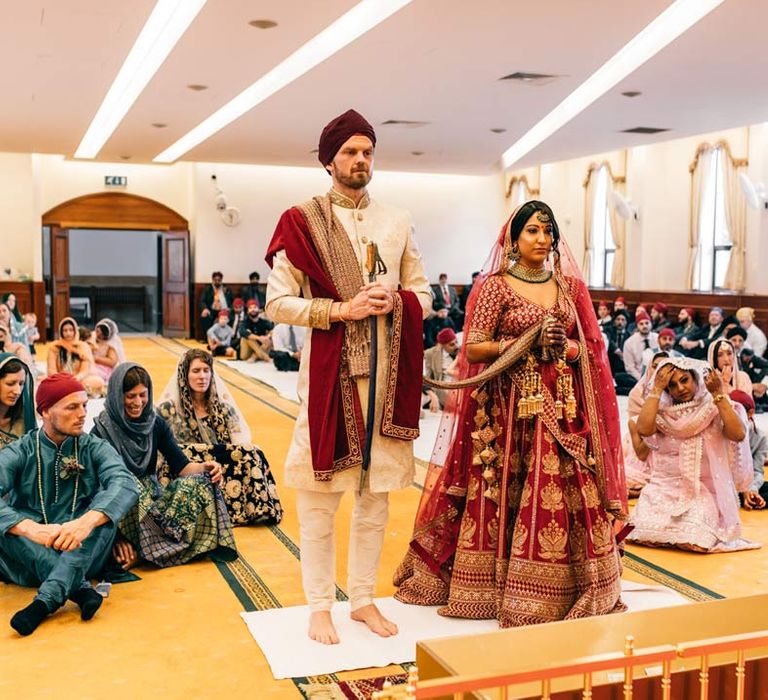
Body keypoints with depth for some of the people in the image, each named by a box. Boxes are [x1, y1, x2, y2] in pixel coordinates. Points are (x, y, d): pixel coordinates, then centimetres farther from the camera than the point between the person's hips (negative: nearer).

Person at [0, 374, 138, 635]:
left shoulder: (96, 449, 2)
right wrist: (31, 528, -40)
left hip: (82, 553, 0)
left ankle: (48, 598, -38)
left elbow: (126, 485, -20)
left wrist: (87, 521, -40)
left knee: (104, 507, -25)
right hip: (28, 556, 0)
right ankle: (80, 588, -35)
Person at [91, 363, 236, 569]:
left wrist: (204, 467, -24)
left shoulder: (155, 424, 5)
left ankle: (143, 551, -29)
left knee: (199, 483, -22)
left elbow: (181, 465, 0)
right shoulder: (102, 431, -9)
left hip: (152, 498, 5)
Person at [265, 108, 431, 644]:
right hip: (328, 369, -4)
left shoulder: (397, 223, 11)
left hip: (385, 372, 4)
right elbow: (277, 302, -5)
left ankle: (364, 598, 24)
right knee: (320, 495, 1)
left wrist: (393, 301, -8)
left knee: (376, 493, 10)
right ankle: (320, 606, 16)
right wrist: (342, 308, -16)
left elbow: (424, 294, 14)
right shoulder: (303, 222, -1)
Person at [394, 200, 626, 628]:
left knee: (565, 494, -1)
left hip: (564, 408, 4)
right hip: (512, 408, -3)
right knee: (504, 496, -1)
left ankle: (557, 590, 12)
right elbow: (473, 349, -7)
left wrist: (564, 346, -9)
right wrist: (527, 342, -15)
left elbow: (592, 348, 12)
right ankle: (493, 586, 12)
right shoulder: (495, 286, 1)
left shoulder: (571, 286, 12)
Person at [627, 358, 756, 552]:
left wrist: (719, 394, -18)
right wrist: (656, 388, -13)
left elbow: (738, 434, -19)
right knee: (647, 529, -21)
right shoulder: (663, 412, 2)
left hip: (704, 490, -1)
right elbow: (644, 429, -18)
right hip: (665, 488, 1)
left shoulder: (714, 408, -2)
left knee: (695, 537, -24)